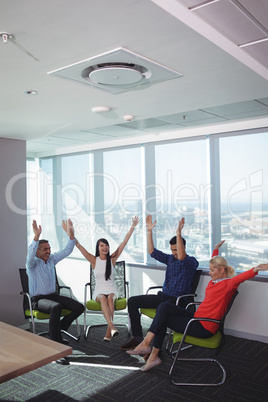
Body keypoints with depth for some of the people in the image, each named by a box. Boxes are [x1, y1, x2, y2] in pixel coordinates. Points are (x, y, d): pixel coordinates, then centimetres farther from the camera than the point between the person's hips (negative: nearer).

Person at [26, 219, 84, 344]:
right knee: (56, 307, -39)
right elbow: (30, 255, -33)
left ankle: (59, 327, 10)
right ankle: (55, 340, -22)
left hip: (53, 295, 6)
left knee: (79, 307, -12)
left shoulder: (51, 259, 8)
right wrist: (36, 237, -47)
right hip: (38, 299, -6)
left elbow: (66, 251, 4)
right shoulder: (32, 263, -9)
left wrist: (71, 235, -12)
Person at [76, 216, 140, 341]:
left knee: (110, 298, -32)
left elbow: (124, 242, -1)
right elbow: (78, 245, -4)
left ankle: (108, 332, -35)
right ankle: (112, 328, -48)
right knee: (103, 298, -33)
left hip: (112, 290, 1)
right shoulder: (94, 260, 3)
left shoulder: (112, 259, 4)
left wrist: (132, 227, -5)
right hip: (99, 291, 0)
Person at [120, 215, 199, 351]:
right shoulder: (170, 259, 13)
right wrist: (149, 231, 1)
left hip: (177, 300, -8)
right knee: (132, 301, 0)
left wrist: (178, 233, -38)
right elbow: (152, 252, 9)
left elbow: (181, 257, -31)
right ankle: (137, 338, 1)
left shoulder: (192, 262, -8)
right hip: (163, 296, 8)